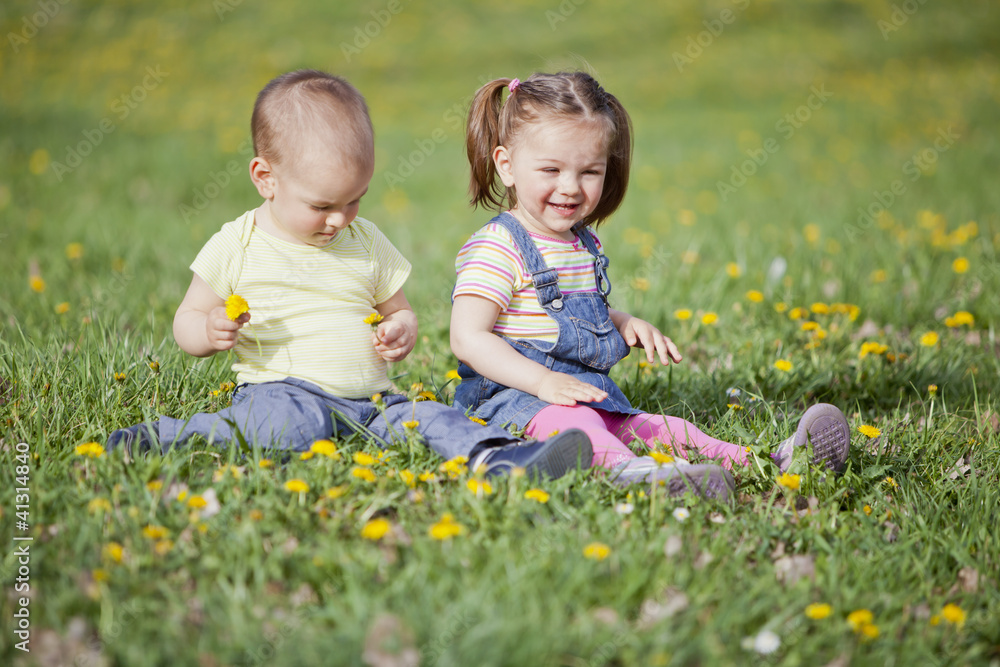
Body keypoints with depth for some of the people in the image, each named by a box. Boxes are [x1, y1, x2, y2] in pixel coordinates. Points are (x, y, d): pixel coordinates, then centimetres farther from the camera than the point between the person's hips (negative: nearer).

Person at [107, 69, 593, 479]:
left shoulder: (367, 244, 14)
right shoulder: (236, 247, 1)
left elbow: (399, 311, 25)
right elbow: (186, 323, 8)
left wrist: (401, 333, 0)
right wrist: (210, 331, -16)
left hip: (370, 402, 5)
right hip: (282, 391, -5)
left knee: (432, 418, -20)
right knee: (296, 422, -37)